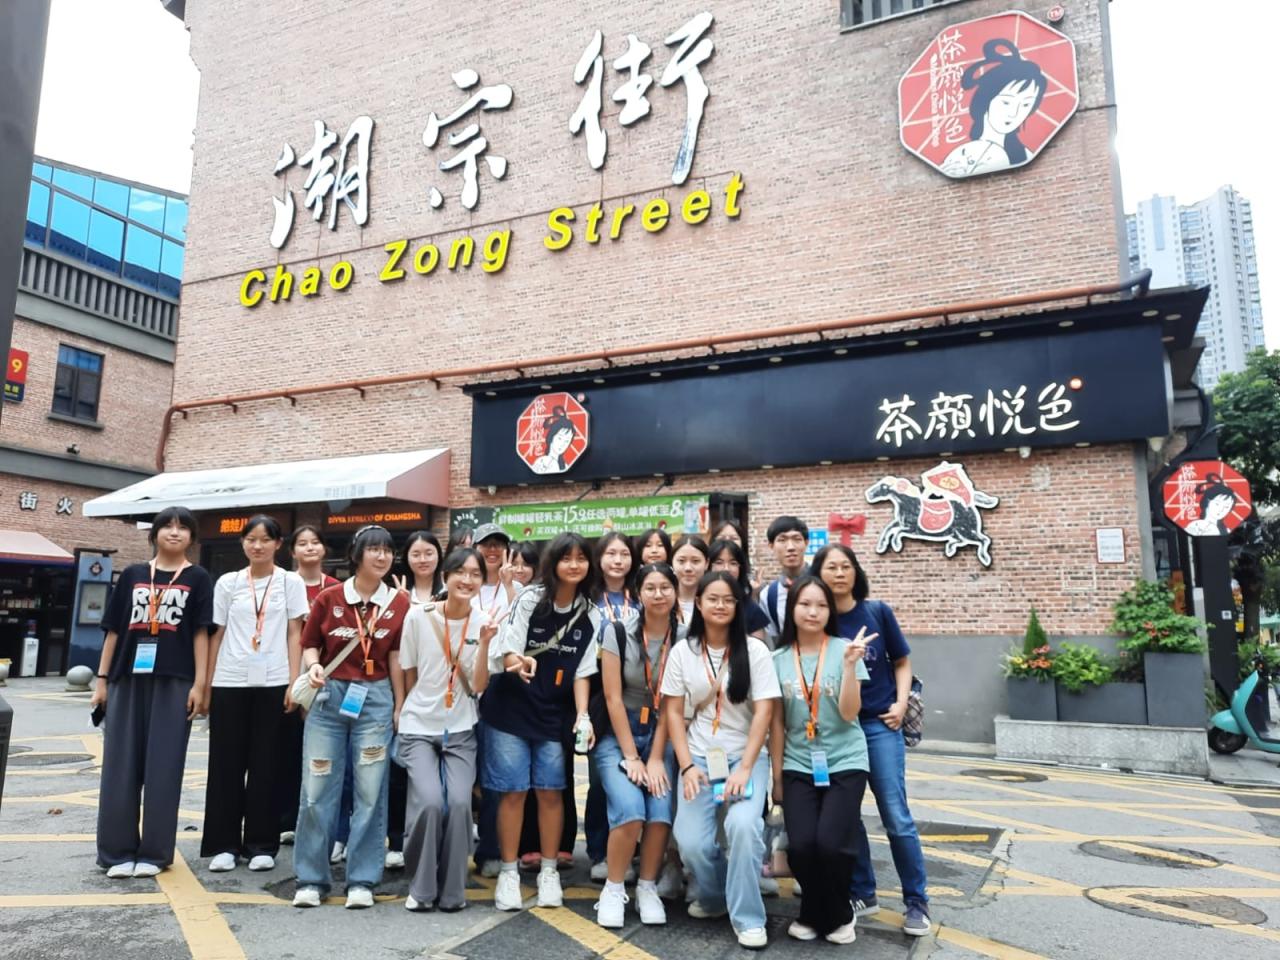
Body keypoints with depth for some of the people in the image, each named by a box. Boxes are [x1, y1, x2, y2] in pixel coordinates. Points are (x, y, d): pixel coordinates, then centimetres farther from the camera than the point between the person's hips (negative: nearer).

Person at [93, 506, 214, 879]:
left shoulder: (197, 579, 4)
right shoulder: (132, 575, 10)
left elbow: (201, 633, 0)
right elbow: (113, 630, 11)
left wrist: (199, 684, -6)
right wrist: (102, 679, 6)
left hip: (174, 682, -2)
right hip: (128, 679, 2)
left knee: (163, 768, 1)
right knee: (120, 765, 5)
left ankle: (154, 852, 11)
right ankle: (117, 851, 16)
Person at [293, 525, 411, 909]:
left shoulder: (399, 603, -1)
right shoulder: (328, 598, -1)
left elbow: (397, 656, 1)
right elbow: (310, 644, 8)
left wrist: (399, 707, 0)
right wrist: (313, 666, -14)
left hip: (375, 699, 0)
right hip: (329, 697, 0)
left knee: (371, 792, 4)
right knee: (316, 790, 5)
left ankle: (362, 880, 15)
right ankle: (311, 878, 18)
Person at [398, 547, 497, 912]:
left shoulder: (482, 624, -5)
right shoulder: (419, 616, -8)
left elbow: (478, 686, -9)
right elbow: (408, 674, 3)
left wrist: (484, 643, -21)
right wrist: (408, 712, 7)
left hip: (460, 731, 1)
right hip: (419, 727, -1)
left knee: (459, 803, -15)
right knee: (429, 802, -18)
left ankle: (452, 890, 6)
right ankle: (421, 887, 5)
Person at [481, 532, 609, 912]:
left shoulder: (590, 615, 0)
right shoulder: (530, 598, -9)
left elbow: (582, 671, 1)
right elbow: (508, 654, -12)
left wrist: (583, 716, -11)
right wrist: (519, 662, -35)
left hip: (555, 715, 3)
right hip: (511, 709, -2)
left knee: (550, 791, 5)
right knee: (513, 791, 1)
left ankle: (548, 871, 21)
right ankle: (508, 872, 16)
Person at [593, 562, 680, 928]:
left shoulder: (683, 640, -4)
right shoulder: (618, 633, -8)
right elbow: (613, 698, -9)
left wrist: (656, 758, -9)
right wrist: (630, 756, -12)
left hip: (661, 735, 2)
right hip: (617, 733, -2)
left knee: (662, 812, -16)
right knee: (630, 809, -20)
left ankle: (648, 888, 9)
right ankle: (613, 890, 2)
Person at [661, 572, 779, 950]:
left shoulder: (754, 649, -4)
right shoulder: (682, 652, 1)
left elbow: (763, 712, -7)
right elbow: (673, 712, 2)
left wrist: (744, 768, -15)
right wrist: (686, 766, -8)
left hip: (746, 756, -2)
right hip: (699, 758, 2)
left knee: (743, 825, -27)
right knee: (691, 842, -13)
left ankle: (748, 917, -5)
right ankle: (715, 897, 20)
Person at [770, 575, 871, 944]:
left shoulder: (844, 650, -4)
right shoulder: (779, 658, 2)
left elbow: (849, 713, -11)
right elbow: (777, 722, 6)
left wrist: (849, 665, -22)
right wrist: (776, 775, 6)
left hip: (845, 763, -2)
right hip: (798, 766, 2)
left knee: (831, 843, -16)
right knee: (801, 845, -12)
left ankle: (836, 915, 15)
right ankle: (815, 913, 19)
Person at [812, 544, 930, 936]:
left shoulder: (877, 612, -2)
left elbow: (902, 661, 7)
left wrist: (901, 704, -4)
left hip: (879, 724, -1)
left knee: (896, 816, -1)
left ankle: (917, 902, 15)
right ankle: (863, 894, 25)